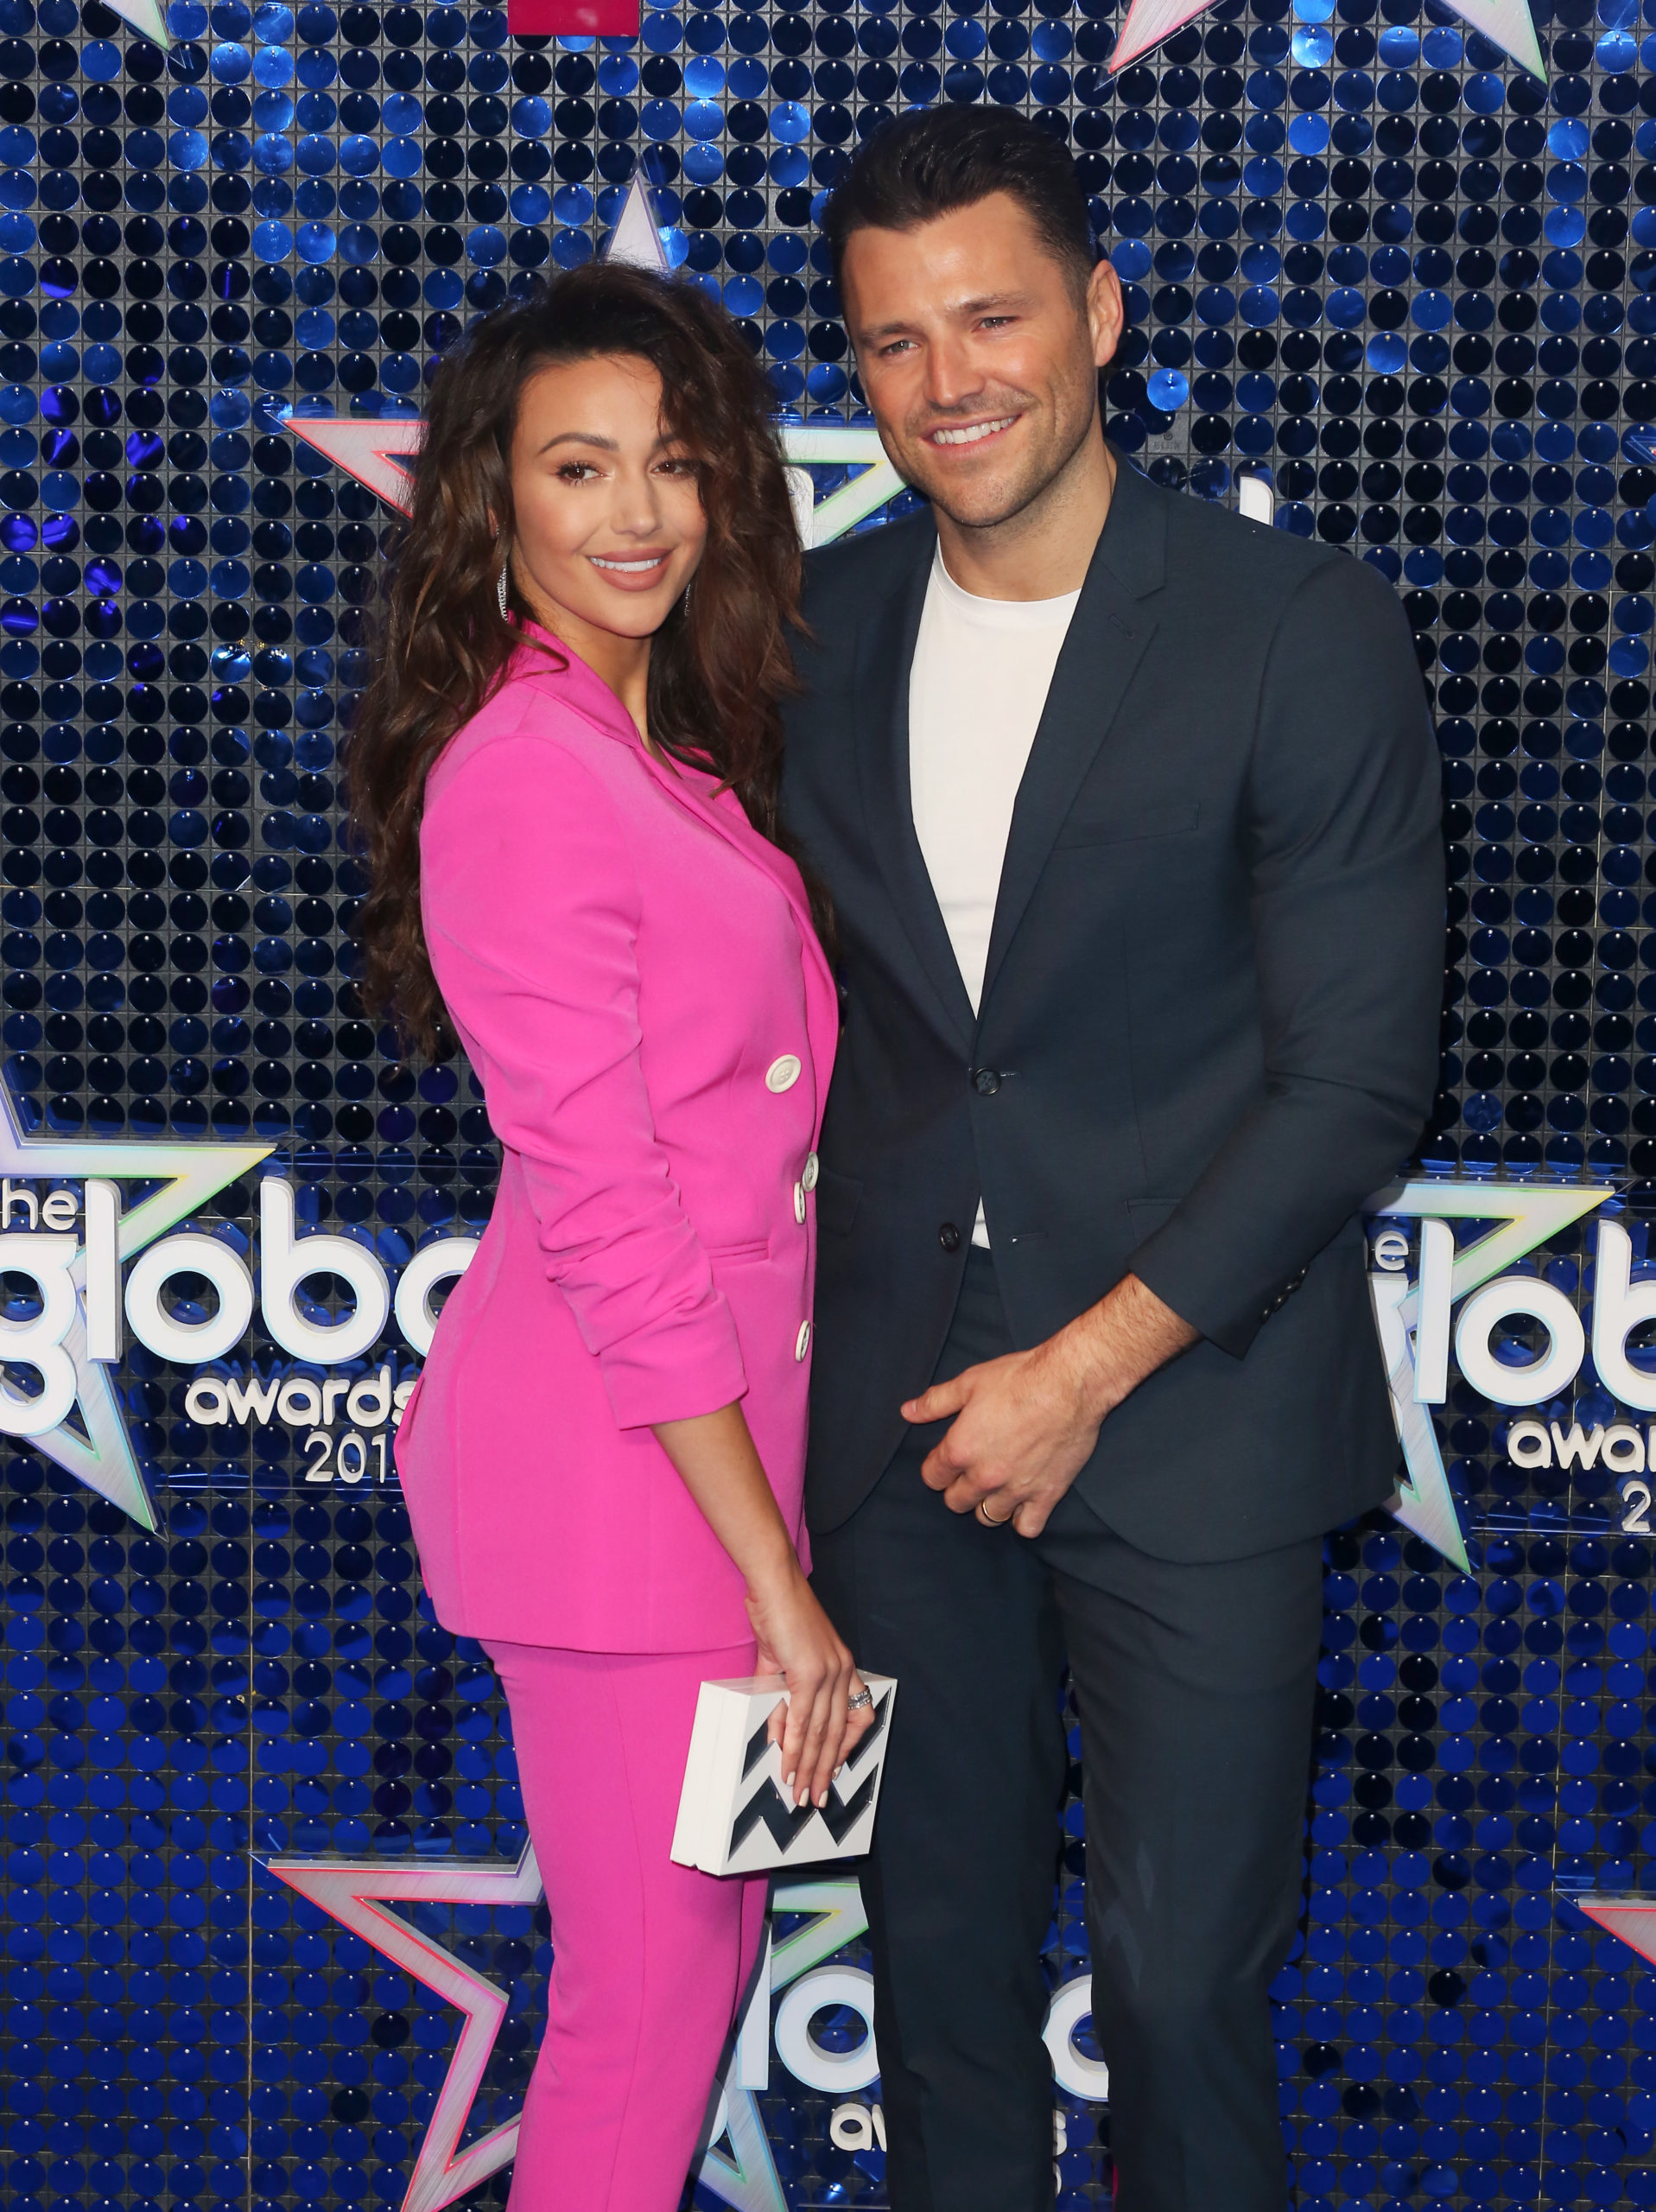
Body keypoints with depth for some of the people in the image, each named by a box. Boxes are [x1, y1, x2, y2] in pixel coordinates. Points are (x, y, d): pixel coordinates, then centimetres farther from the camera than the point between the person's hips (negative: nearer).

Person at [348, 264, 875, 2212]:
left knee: (704, 1939, 20)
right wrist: (775, 1577, -19)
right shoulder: (524, 772, -18)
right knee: (648, 1987, 4)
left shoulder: (660, 750, 12)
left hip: (712, 1420, 9)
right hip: (622, 1464, -9)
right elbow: (601, 1212, -21)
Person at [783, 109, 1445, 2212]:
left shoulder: (1302, 630, -9)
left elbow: (1359, 1073, -10)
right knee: (938, 1941, 15)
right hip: (897, 1403, 4)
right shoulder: (811, 626, 5)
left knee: (1182, 1969, 2)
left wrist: (1089, 1367, -13)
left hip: (1185, 1398, -4)